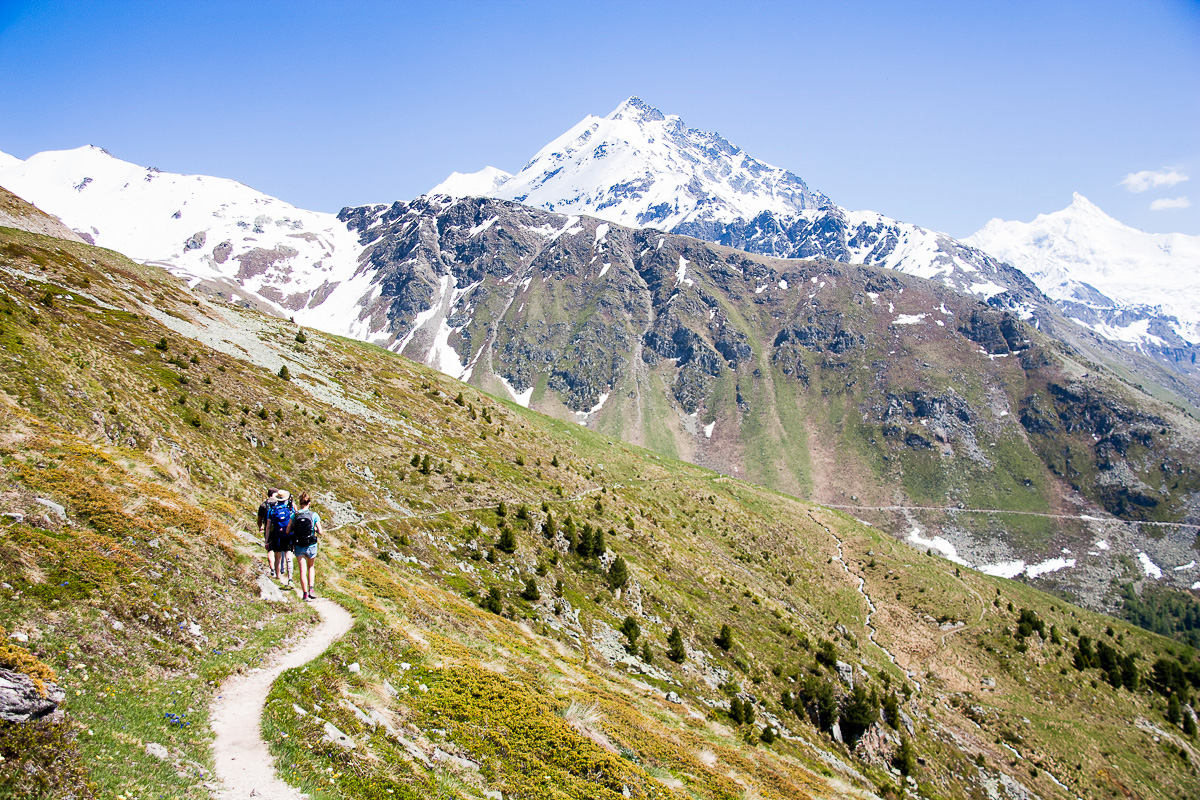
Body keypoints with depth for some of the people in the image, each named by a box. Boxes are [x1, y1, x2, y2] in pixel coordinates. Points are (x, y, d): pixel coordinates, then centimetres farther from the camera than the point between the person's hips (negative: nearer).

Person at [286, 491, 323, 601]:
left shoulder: (295, 515, -5)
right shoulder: (314, 515, -9)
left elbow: (288, 531, -2)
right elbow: (320, 532, -10)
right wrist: (322, 531, 12)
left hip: (298, 546, 0)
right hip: (311, 545, 0)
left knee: (302, 570, 6)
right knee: (311, 567, 22)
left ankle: (305, 594, 4)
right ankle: (311, 589, 11)